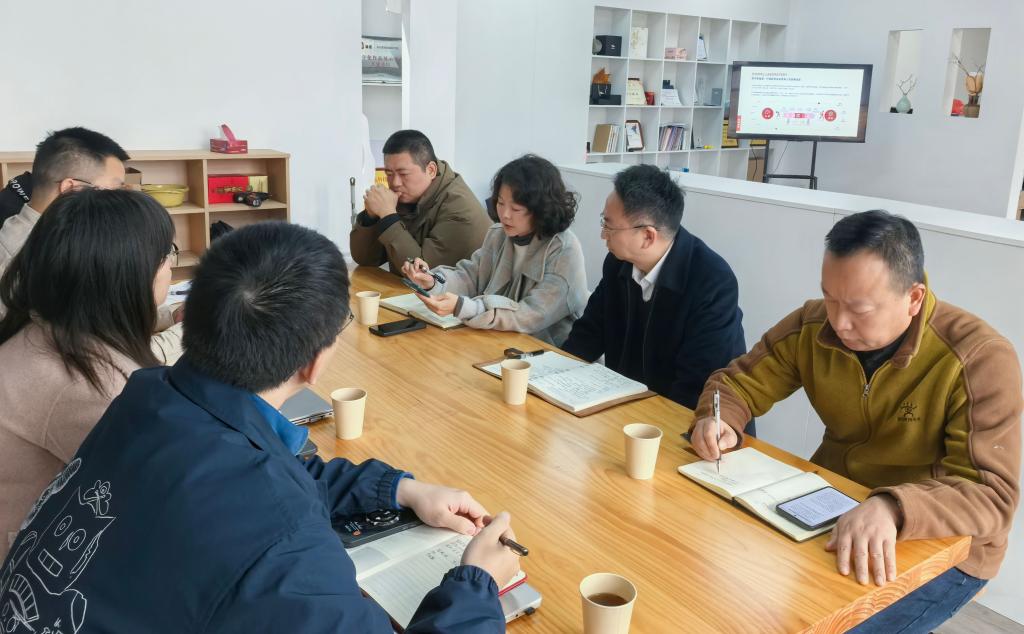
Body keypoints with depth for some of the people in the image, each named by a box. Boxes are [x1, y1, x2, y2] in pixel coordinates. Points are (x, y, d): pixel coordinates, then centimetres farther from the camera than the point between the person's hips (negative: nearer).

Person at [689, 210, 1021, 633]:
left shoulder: (980, 360, -22)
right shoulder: (811, 326, -9)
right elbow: (737, 382, 2)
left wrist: (892, 509, -46)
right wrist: (717, 421, -21)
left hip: (940, 546, -4)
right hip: (828, 508, 4)